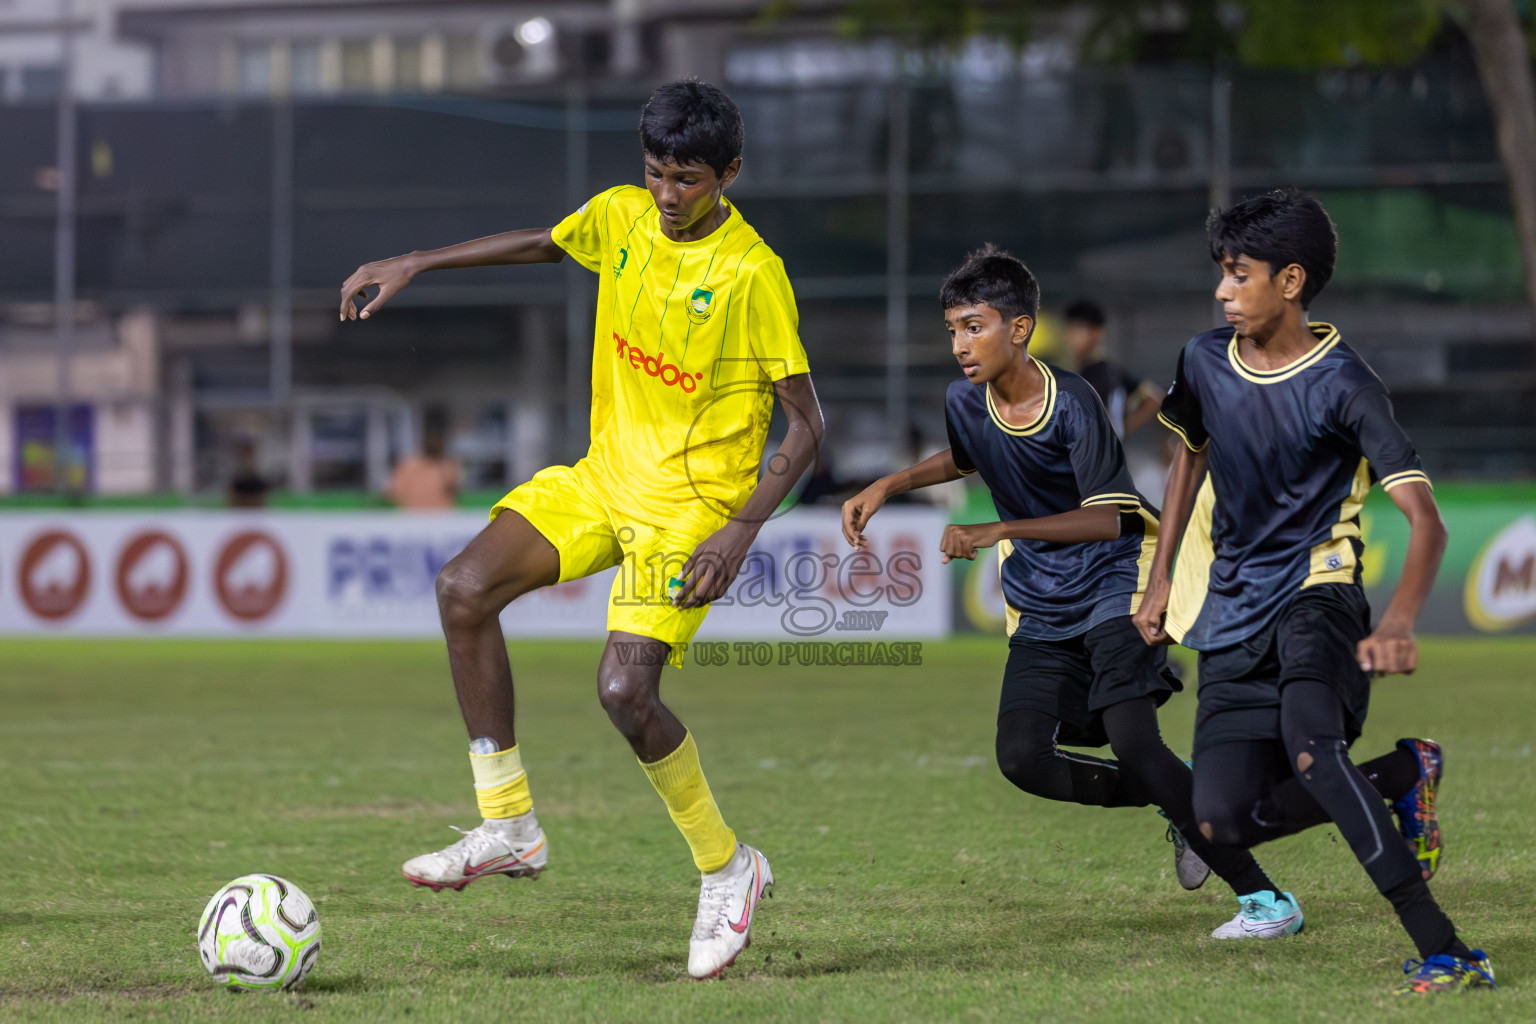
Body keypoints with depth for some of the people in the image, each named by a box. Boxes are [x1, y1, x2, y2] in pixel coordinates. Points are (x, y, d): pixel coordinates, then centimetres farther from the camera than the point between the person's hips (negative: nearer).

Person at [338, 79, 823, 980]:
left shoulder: (753, 277, -19)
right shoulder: (620, 217, -1)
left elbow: (806, 425, -15)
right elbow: (541, 245, 22)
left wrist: (741, 531, -26)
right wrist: (414, 265, 16)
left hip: (692, 499, -7)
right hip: (606, 472, 7)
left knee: (625, 691, -21)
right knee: (465, 591, -11)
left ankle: (728, 870, 2)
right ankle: (510, 827, -1)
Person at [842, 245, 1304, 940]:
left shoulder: (1073, 403, -18)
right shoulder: (965, 403, 1)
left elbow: (1107, 518, -20)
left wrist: (995, 532, -25)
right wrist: (887, 487, 12)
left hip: (1112, 584, -6)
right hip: (1040, 613, 6)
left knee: (1132, 741, -24)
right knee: (1022, 757, -14)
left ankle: (1264, 898, -19)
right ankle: (1179, 804, 8)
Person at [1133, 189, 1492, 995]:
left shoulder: (1343, 385, -16)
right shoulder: (1204, 363, 2)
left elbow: (1424, 518, -20)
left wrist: (1399, 623, -37)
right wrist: (1162, 580, 20)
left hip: (1315, 594, -6)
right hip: (1231, 612, 6)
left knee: (1310, 747, -36)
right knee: (1225, 821, -7)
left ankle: (1443, 951, -36)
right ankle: (1402, 776, 17)